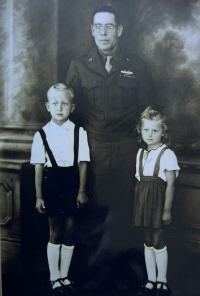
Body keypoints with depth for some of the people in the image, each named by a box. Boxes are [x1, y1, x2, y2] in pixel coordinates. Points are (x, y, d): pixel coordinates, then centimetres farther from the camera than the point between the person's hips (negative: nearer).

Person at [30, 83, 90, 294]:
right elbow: (39, 167, -2)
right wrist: (39, 196, -4)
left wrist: (81, 190, -4)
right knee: (55, 232, 9)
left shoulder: (79, 132, -1)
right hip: (51, 183, -1)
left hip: (71, 183, 1)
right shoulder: (41, 134, -3)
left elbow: (82, 163, 0)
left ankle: (64, 275, 26)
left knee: (69, 231, 9)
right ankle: (54, 277, 24)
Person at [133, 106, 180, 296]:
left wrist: (167, 209, -13)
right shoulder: (140, 153, 9)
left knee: (158, 242, 3)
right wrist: (138, 205, 10)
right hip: (143, 202, 6)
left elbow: (171, 184, -12)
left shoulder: (167, 154, -10)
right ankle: (151, 281, 25)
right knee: (148, 242, 13)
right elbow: (139, 181, 10)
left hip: (158, 201, -6)